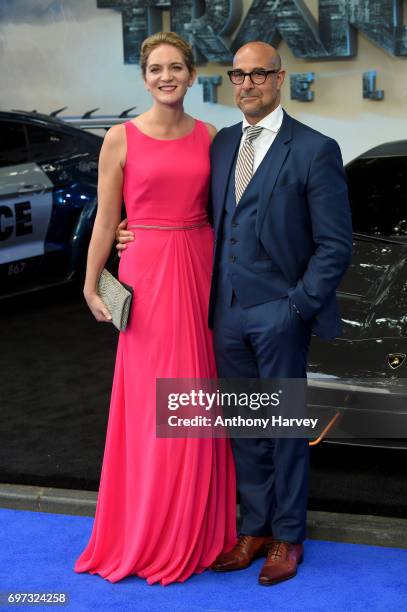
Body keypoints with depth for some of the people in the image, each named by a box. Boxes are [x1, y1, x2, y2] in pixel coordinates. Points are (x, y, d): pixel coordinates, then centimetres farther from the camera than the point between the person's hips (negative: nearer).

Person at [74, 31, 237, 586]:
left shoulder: (210, 137, 6)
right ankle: (151, 533, 17)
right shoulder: (122, 139, -3)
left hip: (200, 270, 3)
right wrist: (92, 286, -3)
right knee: (152, 401, 2)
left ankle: (196, 527, 24)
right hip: (147, 272, -3)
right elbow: (105, 218, 0)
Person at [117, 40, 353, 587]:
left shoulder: (314, 150, -7)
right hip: (228, 311, 5)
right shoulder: (221, 143, 10)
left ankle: (288, 537, 23)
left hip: (280, 314, -5)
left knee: (285, 426, 8)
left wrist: (297, 306, -13)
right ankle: (255, 527, 28)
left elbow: (335, 245, -8)